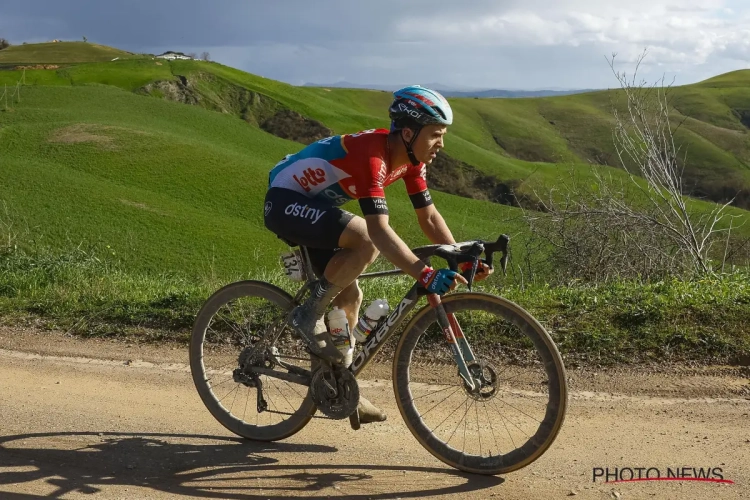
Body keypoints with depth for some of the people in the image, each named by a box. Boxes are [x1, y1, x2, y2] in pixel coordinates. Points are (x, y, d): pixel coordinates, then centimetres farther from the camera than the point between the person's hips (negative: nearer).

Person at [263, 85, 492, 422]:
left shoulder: (411, 160, -4)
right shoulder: (372, 155, -31)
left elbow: (429, 217, -1)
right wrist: (425, 275, -48)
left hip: (315, 206, 9)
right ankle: (308, 316, -14)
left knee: (350, 298, 4)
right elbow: (380, 230, -40)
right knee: (366, 242, -32)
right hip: (285, 201, -9)